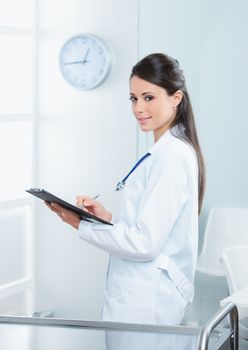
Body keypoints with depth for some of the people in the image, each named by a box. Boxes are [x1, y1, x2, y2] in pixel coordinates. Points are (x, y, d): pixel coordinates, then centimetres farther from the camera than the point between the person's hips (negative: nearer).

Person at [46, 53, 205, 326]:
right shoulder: (166, 151, 13)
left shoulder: (172, 156, -18)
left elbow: (145, 243, -20)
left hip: (145, 304, -9)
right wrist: (106, 216, 3)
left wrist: (81, 224, -12)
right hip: (146, 295, 9)